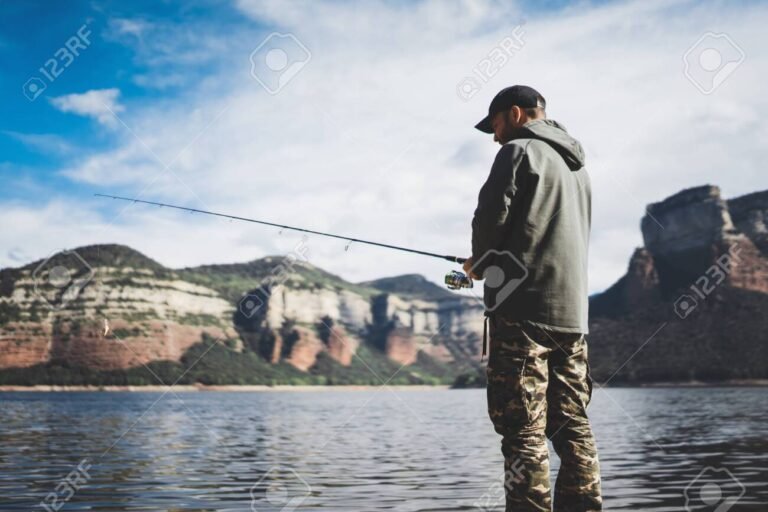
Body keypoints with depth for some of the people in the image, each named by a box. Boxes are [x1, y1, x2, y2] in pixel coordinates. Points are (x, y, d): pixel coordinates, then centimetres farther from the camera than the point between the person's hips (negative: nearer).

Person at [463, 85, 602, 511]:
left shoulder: (519, 151, -1)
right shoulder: (576, 166, 23)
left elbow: (491, 216, -12)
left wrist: (479, 262, 7)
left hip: (524, 306, -8)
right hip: (572, 312, 8)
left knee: (524, 428, -8)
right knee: (573, 426, 9)